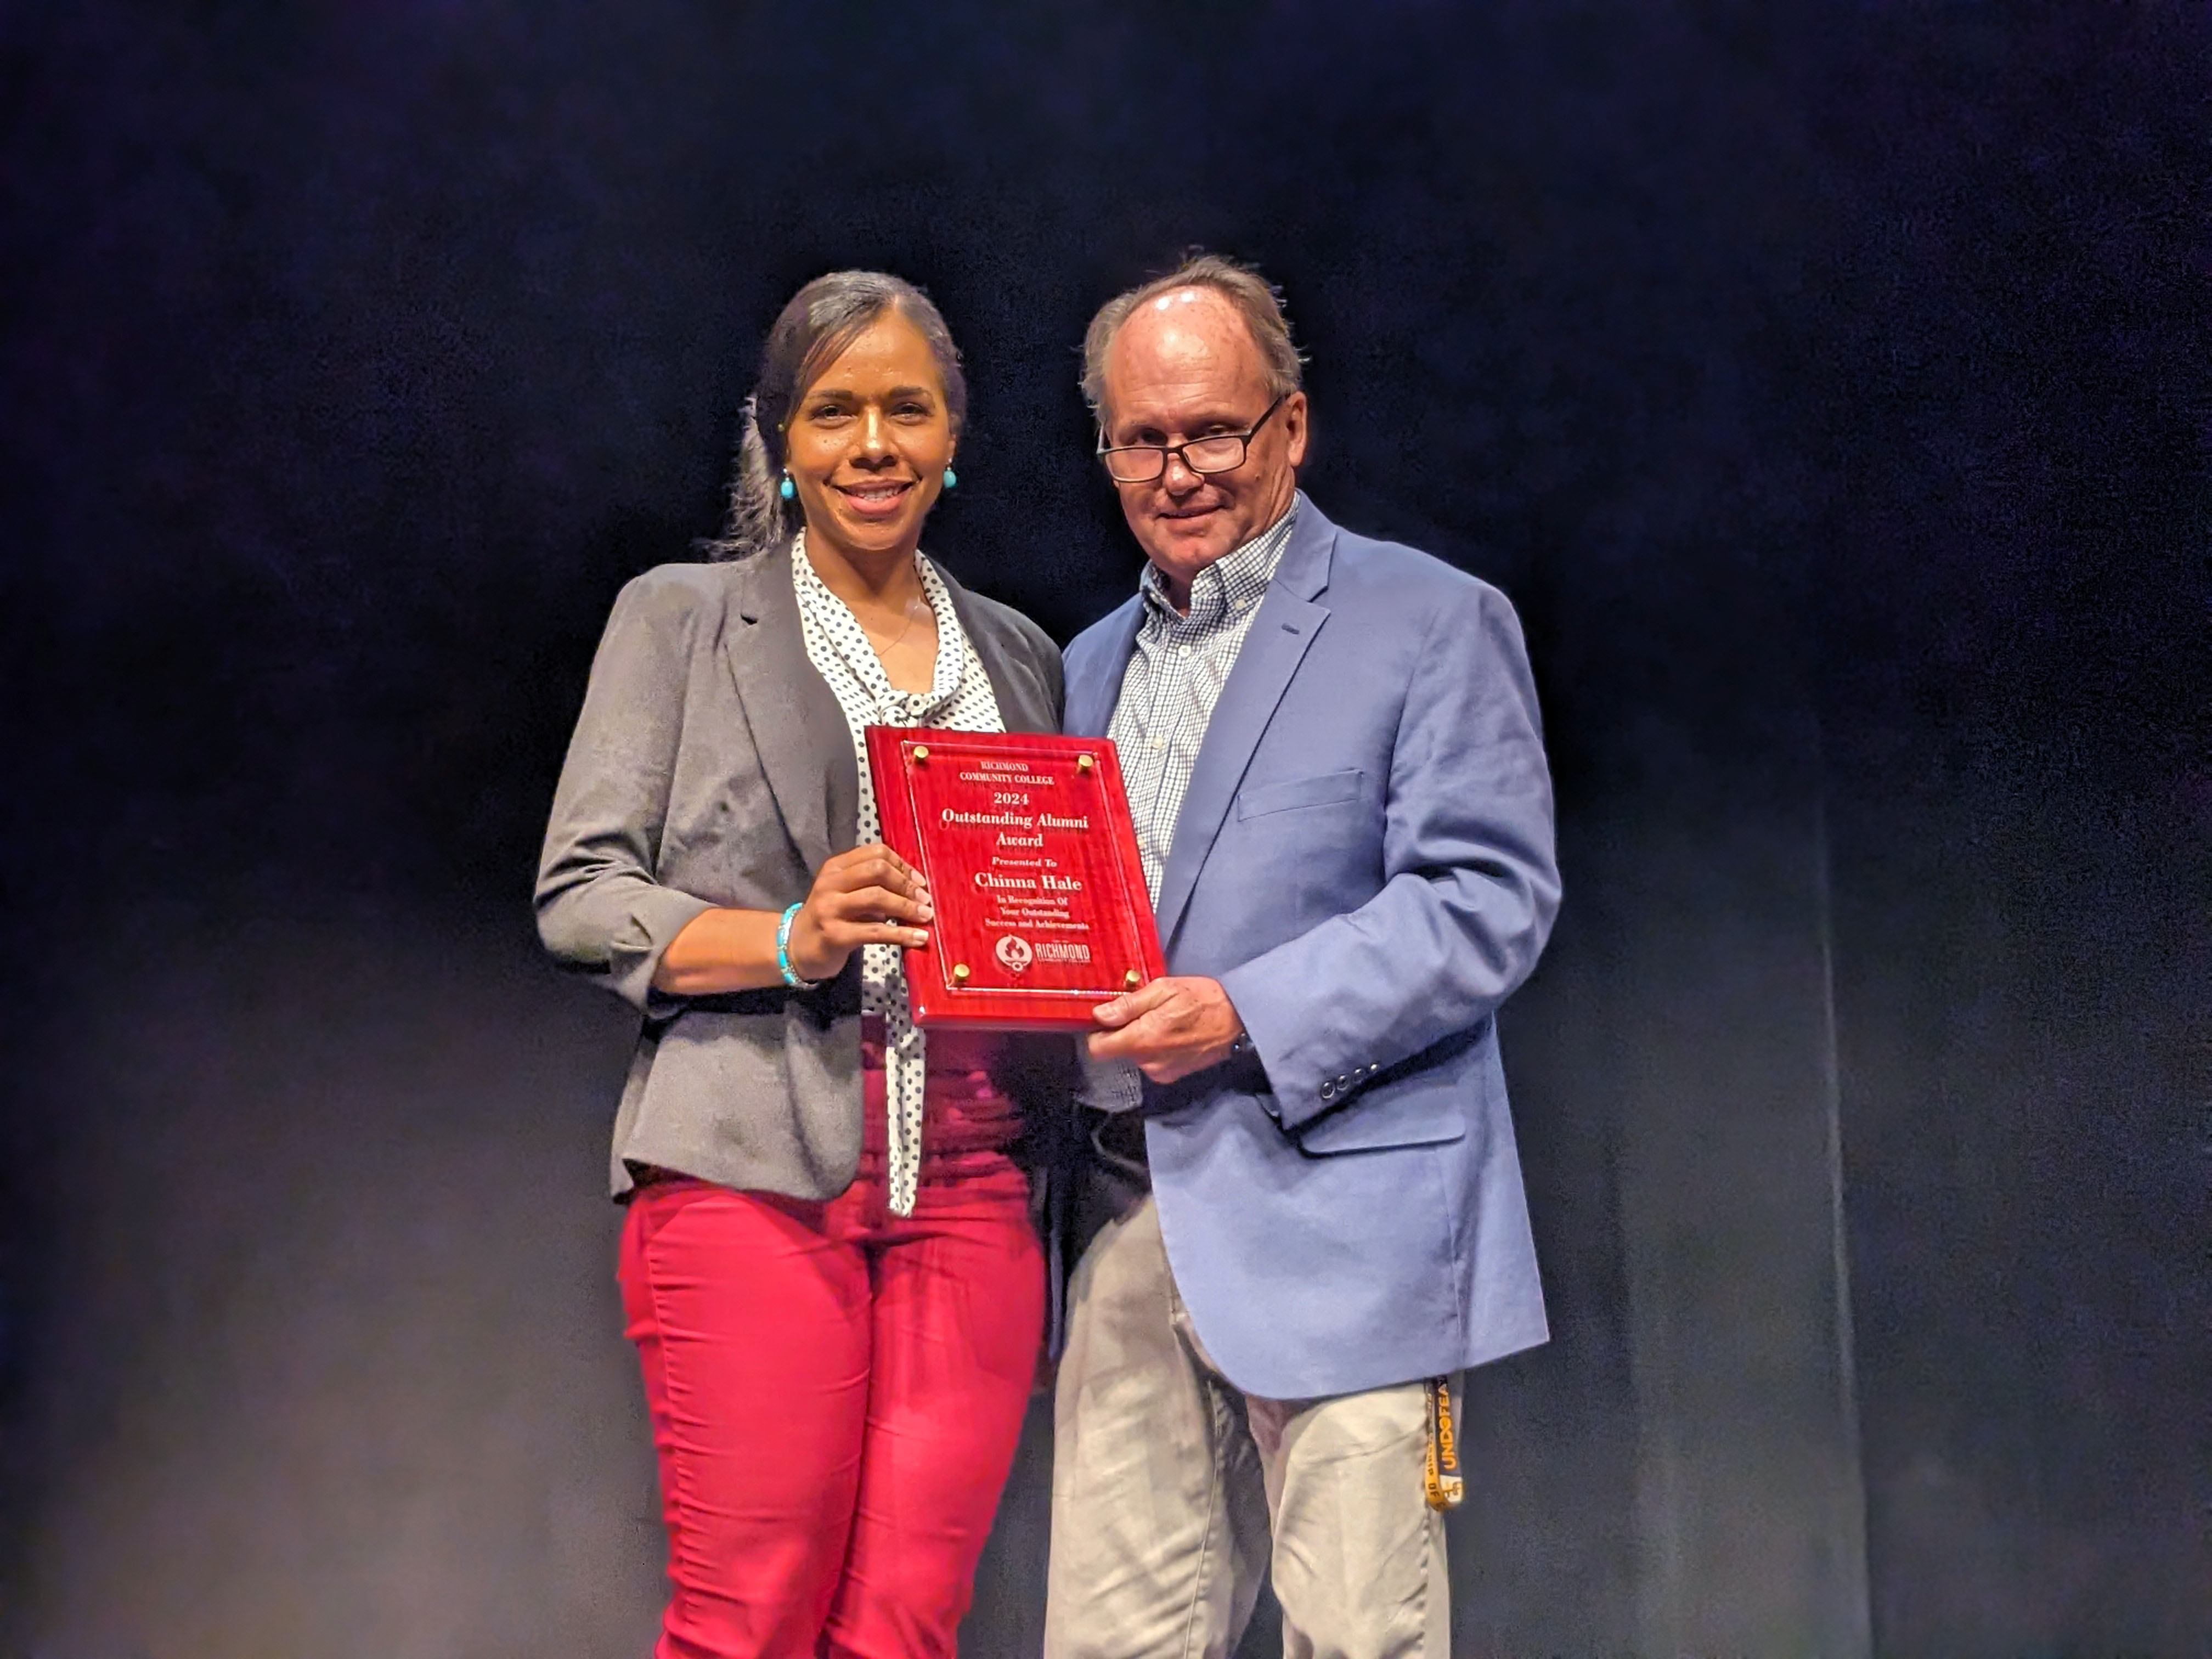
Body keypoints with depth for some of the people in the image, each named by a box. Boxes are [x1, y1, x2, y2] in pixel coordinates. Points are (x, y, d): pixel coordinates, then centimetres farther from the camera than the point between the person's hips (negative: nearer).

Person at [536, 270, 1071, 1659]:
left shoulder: (1021, 657, 19)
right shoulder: (682, 618, 7)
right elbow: (580, 897, 1)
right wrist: (794, 939, -15)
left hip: (969, 1191, 3)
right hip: (756, 1174, -3)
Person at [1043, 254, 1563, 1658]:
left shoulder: (1431, 622, 0)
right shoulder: (1094, 664, 21)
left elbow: (1494, 900, -9)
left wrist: (1246, 1015, -18)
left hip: (1339, 1227, -6)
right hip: (1134, 1223, 6)